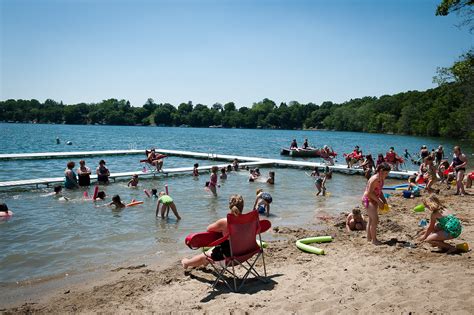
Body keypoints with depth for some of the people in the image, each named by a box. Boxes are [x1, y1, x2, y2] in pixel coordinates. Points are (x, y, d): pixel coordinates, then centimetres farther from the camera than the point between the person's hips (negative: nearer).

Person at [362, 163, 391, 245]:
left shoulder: (381, 179, 6)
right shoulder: (375, 179, -23)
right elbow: (369, 192, -24)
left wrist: (384, 200, 6)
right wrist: (379, 201, -20)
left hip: (373, 200, 10)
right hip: (368, 199, -10)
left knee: (371, 220, 17)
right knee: (375, 219, -12)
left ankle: (369, 237, 29)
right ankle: (374, 240, -3)